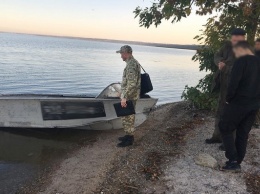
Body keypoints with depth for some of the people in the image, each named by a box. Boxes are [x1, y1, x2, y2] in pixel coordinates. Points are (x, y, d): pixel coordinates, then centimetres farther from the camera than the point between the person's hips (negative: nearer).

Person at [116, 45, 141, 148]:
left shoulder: (131, 64, -20)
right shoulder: (134, 62, 13)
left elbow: (131, 84, -27)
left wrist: (124, 97, -26)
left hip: (129, 97, -10)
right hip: (132, 96, 10)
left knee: (127, 118, -1)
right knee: (129, 117, 18)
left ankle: (129, 139, 9)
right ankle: (129, 135, 29)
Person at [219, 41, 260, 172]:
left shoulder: (241, 61, -12)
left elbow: (234, 83, -20)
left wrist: (228, 99, -8)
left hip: (238, 103, -7)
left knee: (225, 129, 6)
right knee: (243, 134, 13)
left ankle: (233, 161, 0)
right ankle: (236, 163, 19)